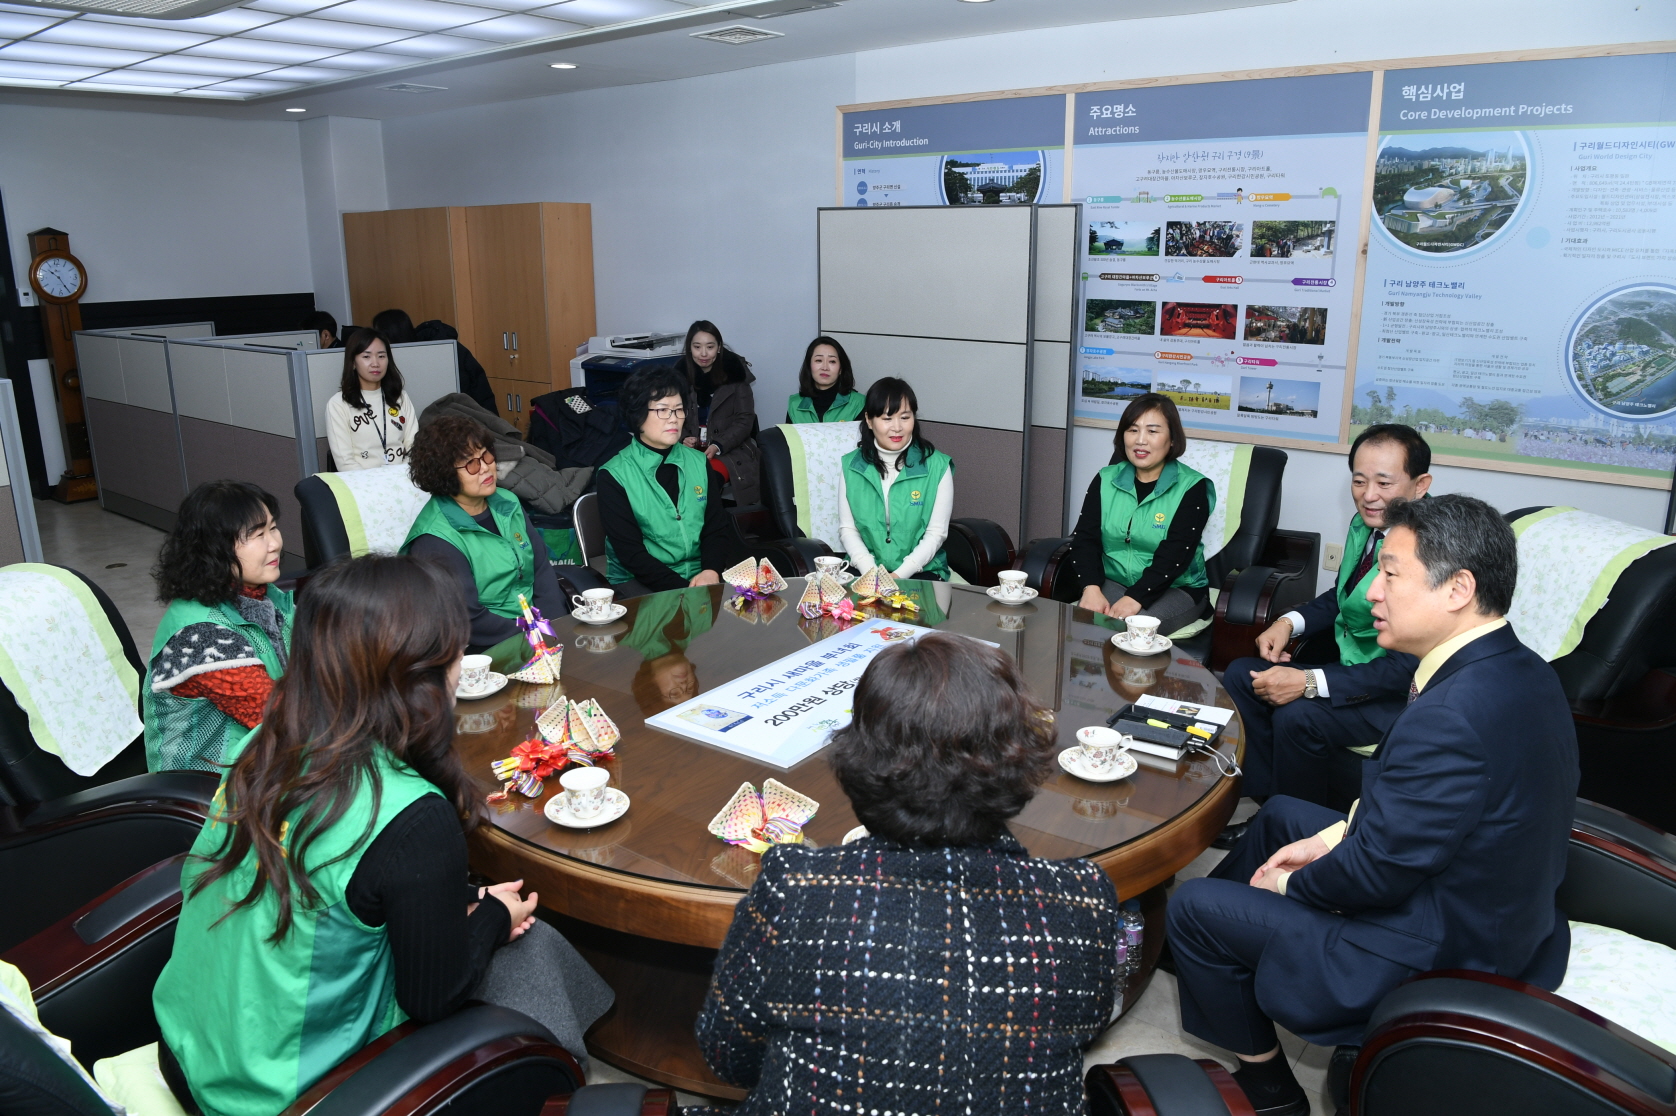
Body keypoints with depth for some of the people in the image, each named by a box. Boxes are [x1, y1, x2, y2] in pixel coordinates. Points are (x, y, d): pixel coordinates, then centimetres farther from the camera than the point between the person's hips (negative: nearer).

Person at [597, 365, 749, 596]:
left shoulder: (698, 462, 8)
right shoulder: (614, 475, -7)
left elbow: (717, 527, 7)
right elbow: (631, 553, -11)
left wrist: (711, 571, -13)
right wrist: (684, 589, -21)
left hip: (700, 575, 5)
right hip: (640, 582, -5)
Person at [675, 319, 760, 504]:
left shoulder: (734, 371, -3)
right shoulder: (680, 373, 4)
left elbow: (744, 420, -3)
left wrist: (718, 446, -17)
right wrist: (683, 439, -11)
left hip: (730, 449, -2)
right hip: (691, 448, 2)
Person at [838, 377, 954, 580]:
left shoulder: (937, 466, -4)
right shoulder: (850, 465, 2)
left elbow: (936, 532, -4)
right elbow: (847, 528, 3)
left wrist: (900, 575, -15)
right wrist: (871, 573, -13)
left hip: (922, 570, -1)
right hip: (865, 570, 1)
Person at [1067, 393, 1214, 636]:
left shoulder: (1191, 487, -7)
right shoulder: (1105, 480, 6)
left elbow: (1174, 555, -17)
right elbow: (1085, 538, -2)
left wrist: (1135, 598, -29)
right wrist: (1092, 588, -20)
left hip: (1178, 588, -3)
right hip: (1114, 582, 3)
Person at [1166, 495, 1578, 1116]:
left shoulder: (1452, 715, -36)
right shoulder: (1516, 669, -3)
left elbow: (1378, 872, -27)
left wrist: (1289, 884, -9)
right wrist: (1332, 837, 3)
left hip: (1430, 958, -10)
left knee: (1195, 907, -1)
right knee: (1280, 814, 24)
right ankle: (1187, 949, 44)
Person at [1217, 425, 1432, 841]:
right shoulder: (1365, 525, 0)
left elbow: (1409, 667, -27)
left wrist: (1310, 683, -31)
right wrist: (1290, 622, -4)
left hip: (1404, 696, -9)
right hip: (1349, 663, 9)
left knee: (1297, 716, -29)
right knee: (1241, 676, 0)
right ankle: (1268, 805, 8)